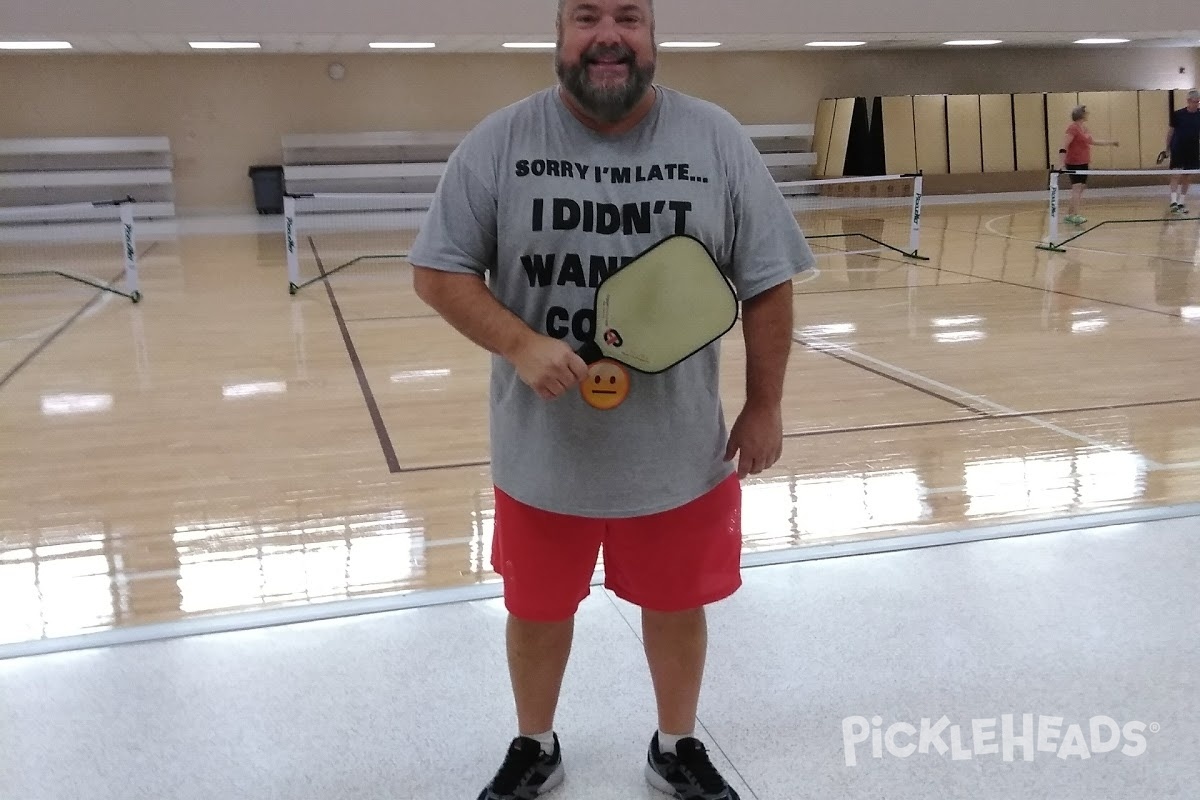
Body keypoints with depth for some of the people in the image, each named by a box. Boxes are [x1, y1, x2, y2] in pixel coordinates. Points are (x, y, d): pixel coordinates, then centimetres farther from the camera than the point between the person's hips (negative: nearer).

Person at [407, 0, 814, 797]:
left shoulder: (717, 140, -5)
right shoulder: (499, 142, -7)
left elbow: (767, 283, 0)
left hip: (681, 449, 1)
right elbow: (438, 271, -6)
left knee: (676, 607, 17)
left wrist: (765, 407, 0)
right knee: (537, 610, 17)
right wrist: (520, 344, -22)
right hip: (541, 449, 0)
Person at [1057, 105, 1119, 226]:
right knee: (1077, 188, -15)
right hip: (1074, 164, -9)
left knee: (1079, 189, 10)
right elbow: (1063, 147, -20)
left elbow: (1093, 141, 29)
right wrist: (1061, 164, -29)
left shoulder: (1084, 128, 14)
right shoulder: (1073, 128, -13)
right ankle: (1076, 216, -20)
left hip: (1083, 163, 9)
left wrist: (1111, 142, 32)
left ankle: (1069, 214, 16)